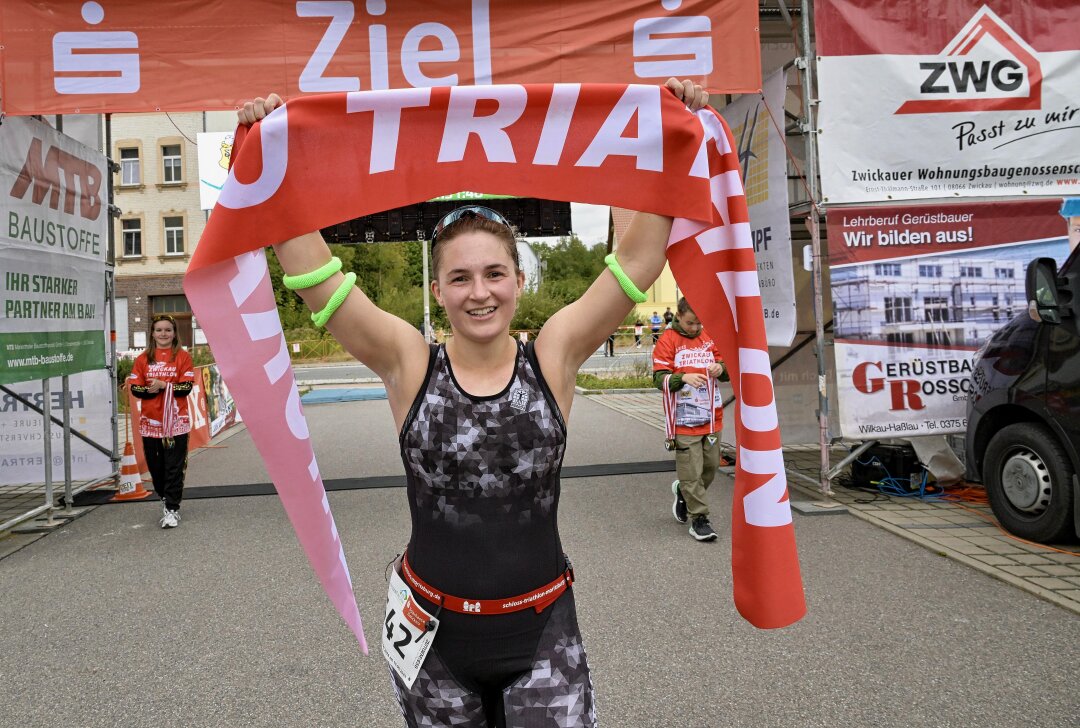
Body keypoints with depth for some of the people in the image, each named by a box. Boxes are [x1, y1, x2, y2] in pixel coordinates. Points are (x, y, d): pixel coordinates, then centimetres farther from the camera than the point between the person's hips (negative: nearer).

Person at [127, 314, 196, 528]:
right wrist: (151, 389, -15)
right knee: (155, 466, 11)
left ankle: (172, 509, 1)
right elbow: (135, 388, 3)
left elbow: (187, 386, -7)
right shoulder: (143, 359, 9)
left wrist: (164, 386, -17)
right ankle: (165, 499, 31)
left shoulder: (183, 356, 1)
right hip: (150, 421, 3)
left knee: (174, 467, -4)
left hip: (176, 421, -3)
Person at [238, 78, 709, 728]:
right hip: (433, 626, 1)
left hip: (542, 629, 0)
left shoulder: (554, 357, -7)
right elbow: (313, 270, -11)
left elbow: (640, 258, -10)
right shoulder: (409, 364, -8)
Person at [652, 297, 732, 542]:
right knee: (691, 471, -4)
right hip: (684, 420, -5)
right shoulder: (667, 340, -4)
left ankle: (684, 492, 37)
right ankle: (698, 518, 7)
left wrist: (721, 368, -7)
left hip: (712, 418, 5)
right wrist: (683, 377, -26)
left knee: (711, 466, 12)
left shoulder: (709, 338, 11)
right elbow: (659, 378, -9)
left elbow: (727, 373, 16)